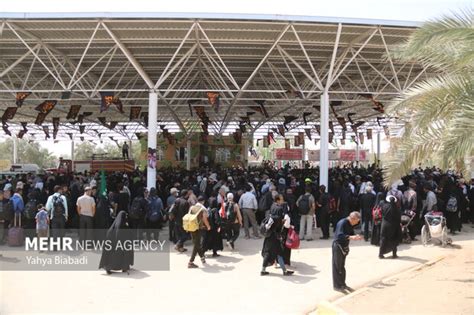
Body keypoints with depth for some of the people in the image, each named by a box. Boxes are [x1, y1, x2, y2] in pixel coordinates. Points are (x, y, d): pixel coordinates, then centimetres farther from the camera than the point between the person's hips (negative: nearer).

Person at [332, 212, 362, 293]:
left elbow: (351, 233, 16)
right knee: (337, 266, 0)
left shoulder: (350, 225, 6)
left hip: (344, 247, 9)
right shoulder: (342, 223, -21)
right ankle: (336, 286, 8)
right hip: (338, 246, -9)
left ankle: (342, 284, 28)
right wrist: (350, 237, -39)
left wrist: (356, 236, -5)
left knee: (342, 266, 18)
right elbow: (340, 235, -30)